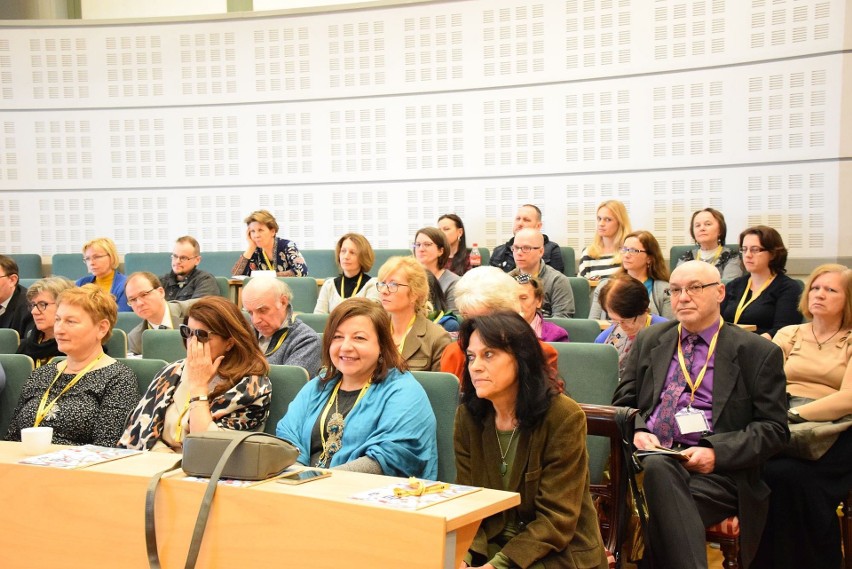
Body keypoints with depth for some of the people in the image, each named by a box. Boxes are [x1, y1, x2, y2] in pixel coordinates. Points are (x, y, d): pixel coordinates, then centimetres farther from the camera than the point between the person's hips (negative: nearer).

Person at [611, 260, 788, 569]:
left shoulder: (759, 353, 8)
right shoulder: (649, 341, 19)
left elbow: (773, 428, 3)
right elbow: (623, 403, 18)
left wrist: (716, 453, -13)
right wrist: (638, 432, -6)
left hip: (717, 472, -3)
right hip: (650, 457, 3)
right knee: (659, 468, -35)